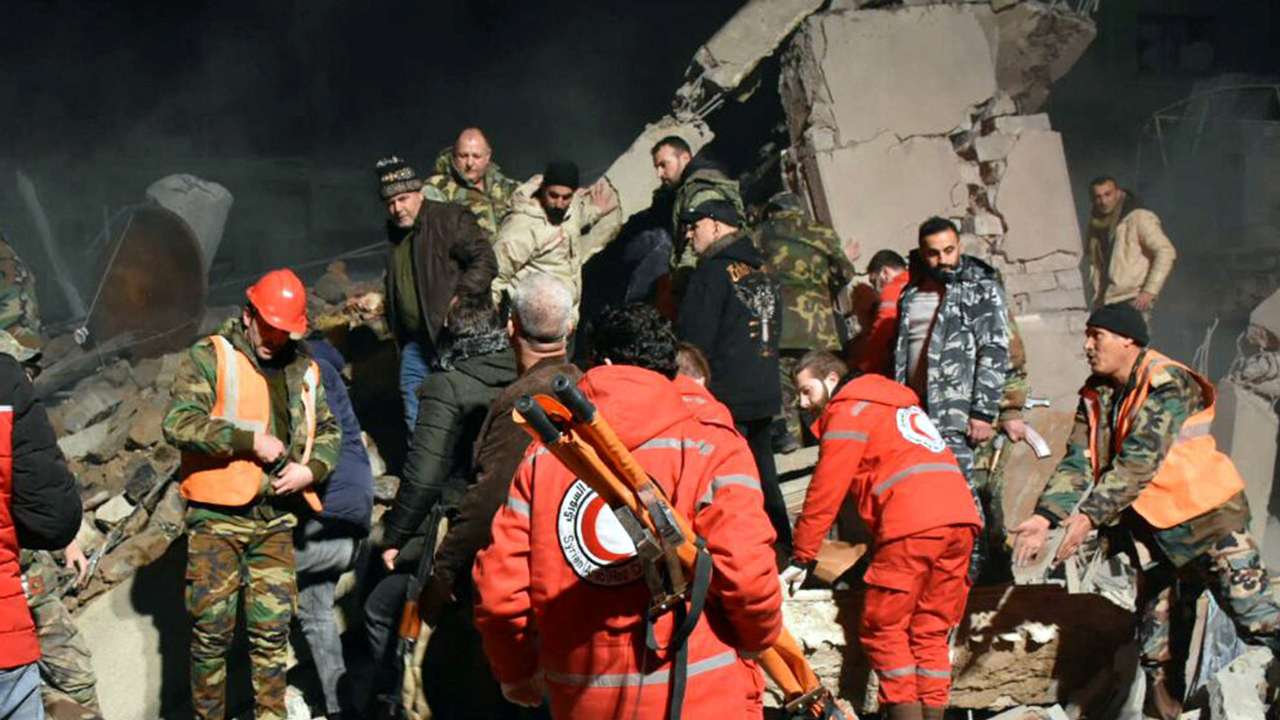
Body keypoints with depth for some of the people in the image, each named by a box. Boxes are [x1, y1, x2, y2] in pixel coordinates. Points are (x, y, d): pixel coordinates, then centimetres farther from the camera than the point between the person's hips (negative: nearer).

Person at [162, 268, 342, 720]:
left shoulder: (303, 369, 12)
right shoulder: (209, 357, -3)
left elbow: (329, 431, 18)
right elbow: (178, 424, -14)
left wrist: (311, 468, -3)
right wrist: (250, 440, -18)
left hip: (276, 520, 4)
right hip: (217, 517, -4)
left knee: (272, 630, 7)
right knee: (212, 629, 1)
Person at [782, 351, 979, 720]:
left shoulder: (847, 412, 4)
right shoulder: (898, 400, 30)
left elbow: (824, 495, 3)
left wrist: (801, 559, 10)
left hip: (913, 527, -8)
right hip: (960, 520, 8)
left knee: (884, 633, 2)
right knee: (931, 634, 13)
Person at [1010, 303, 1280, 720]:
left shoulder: (1167, 384, -16)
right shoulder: (1096, 396, 7)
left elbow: (1138, 462, -24)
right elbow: (1077, 463, -1)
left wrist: (1089, 516, -29)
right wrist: (1046, 516, -16)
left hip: (1208, 517, -7)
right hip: (1155, 531, 7)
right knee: (1156, 645, 9)